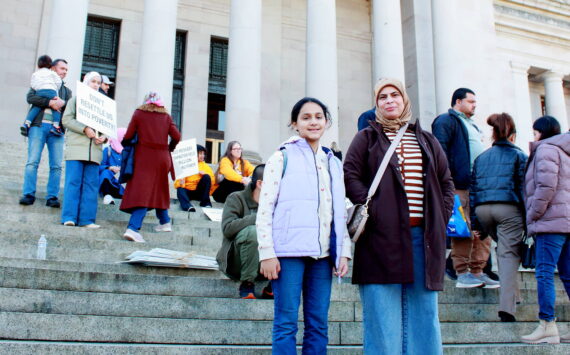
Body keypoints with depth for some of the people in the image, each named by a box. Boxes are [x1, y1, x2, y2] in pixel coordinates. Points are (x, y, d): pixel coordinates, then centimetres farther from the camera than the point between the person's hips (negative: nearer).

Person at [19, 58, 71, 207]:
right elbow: (30, 97, -2)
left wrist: (62, 103, -9)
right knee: (33, 162, -10)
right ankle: (28, 194, -8)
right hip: (39, 125, -3)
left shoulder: (66, 90, 26)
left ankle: (52, 196, -3)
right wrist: (49, 102, -13)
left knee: (56, 165, -5)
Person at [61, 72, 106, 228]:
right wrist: (85, 129, -15)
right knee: (73, 181, -7)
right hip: (76, 146, -3)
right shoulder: (76, 100, 13)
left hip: (94, 149, 3)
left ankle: (86, 219, 0)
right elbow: (67, 119, -1)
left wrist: (104, 137, -4)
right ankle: (69, 217, -5)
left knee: (91, 183, -1)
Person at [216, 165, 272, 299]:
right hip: (235, 262, -5)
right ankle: (246, 285, -17)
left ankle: (271, 288, -4)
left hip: (261, 263, 5)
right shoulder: (236, 198, -4)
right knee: (252, 231, -32)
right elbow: (227, 228, -21)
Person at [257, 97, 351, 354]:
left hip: (323, 254, 5)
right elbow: (264, 209, -2)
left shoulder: (334, 163, 18)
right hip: (289, 251, -4)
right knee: (286, 323, -3)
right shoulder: (283, 157, 3)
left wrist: (344, 252, 8)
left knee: (318, 325, 7)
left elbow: (341, 212, 19)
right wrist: (267, 253, -10)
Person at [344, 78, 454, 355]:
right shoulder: (367, 138, 9)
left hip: (423, 236, 4)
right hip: (383, 236, -4)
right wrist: (372, 208, -13)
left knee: (423, 315, 7)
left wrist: (442, 215, 7)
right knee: (384, 318, -2)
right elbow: (350, 175, -1)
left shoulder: (426, 141, 20)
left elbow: (446, 182, 22)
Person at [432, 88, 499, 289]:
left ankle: (478, 272, 10)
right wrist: (448, 177, -21)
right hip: (461, 185, -9)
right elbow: (440, 149, -13)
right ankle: (462, 273, -5)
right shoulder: (446, 121, 0)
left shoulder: (472, 126, 30)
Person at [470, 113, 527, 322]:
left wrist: (475, 224, 15)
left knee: (503, 249, 23)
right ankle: (506, 307, -14)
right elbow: (523, 188, -3)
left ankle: (509, 292, 21)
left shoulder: (481, 158, 17)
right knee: (508, 254, -6)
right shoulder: (518, 155, 6)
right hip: (508, 208, -4)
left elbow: (473, 190, 13)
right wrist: (528, 218, -2)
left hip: (482, 209, 4)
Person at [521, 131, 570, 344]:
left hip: (552, 222, -10)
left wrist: (533, 215, -9)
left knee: (544, 273, -10)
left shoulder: (546, 150, -3)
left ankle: (547, 326, -11)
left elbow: (546, 186, -15)